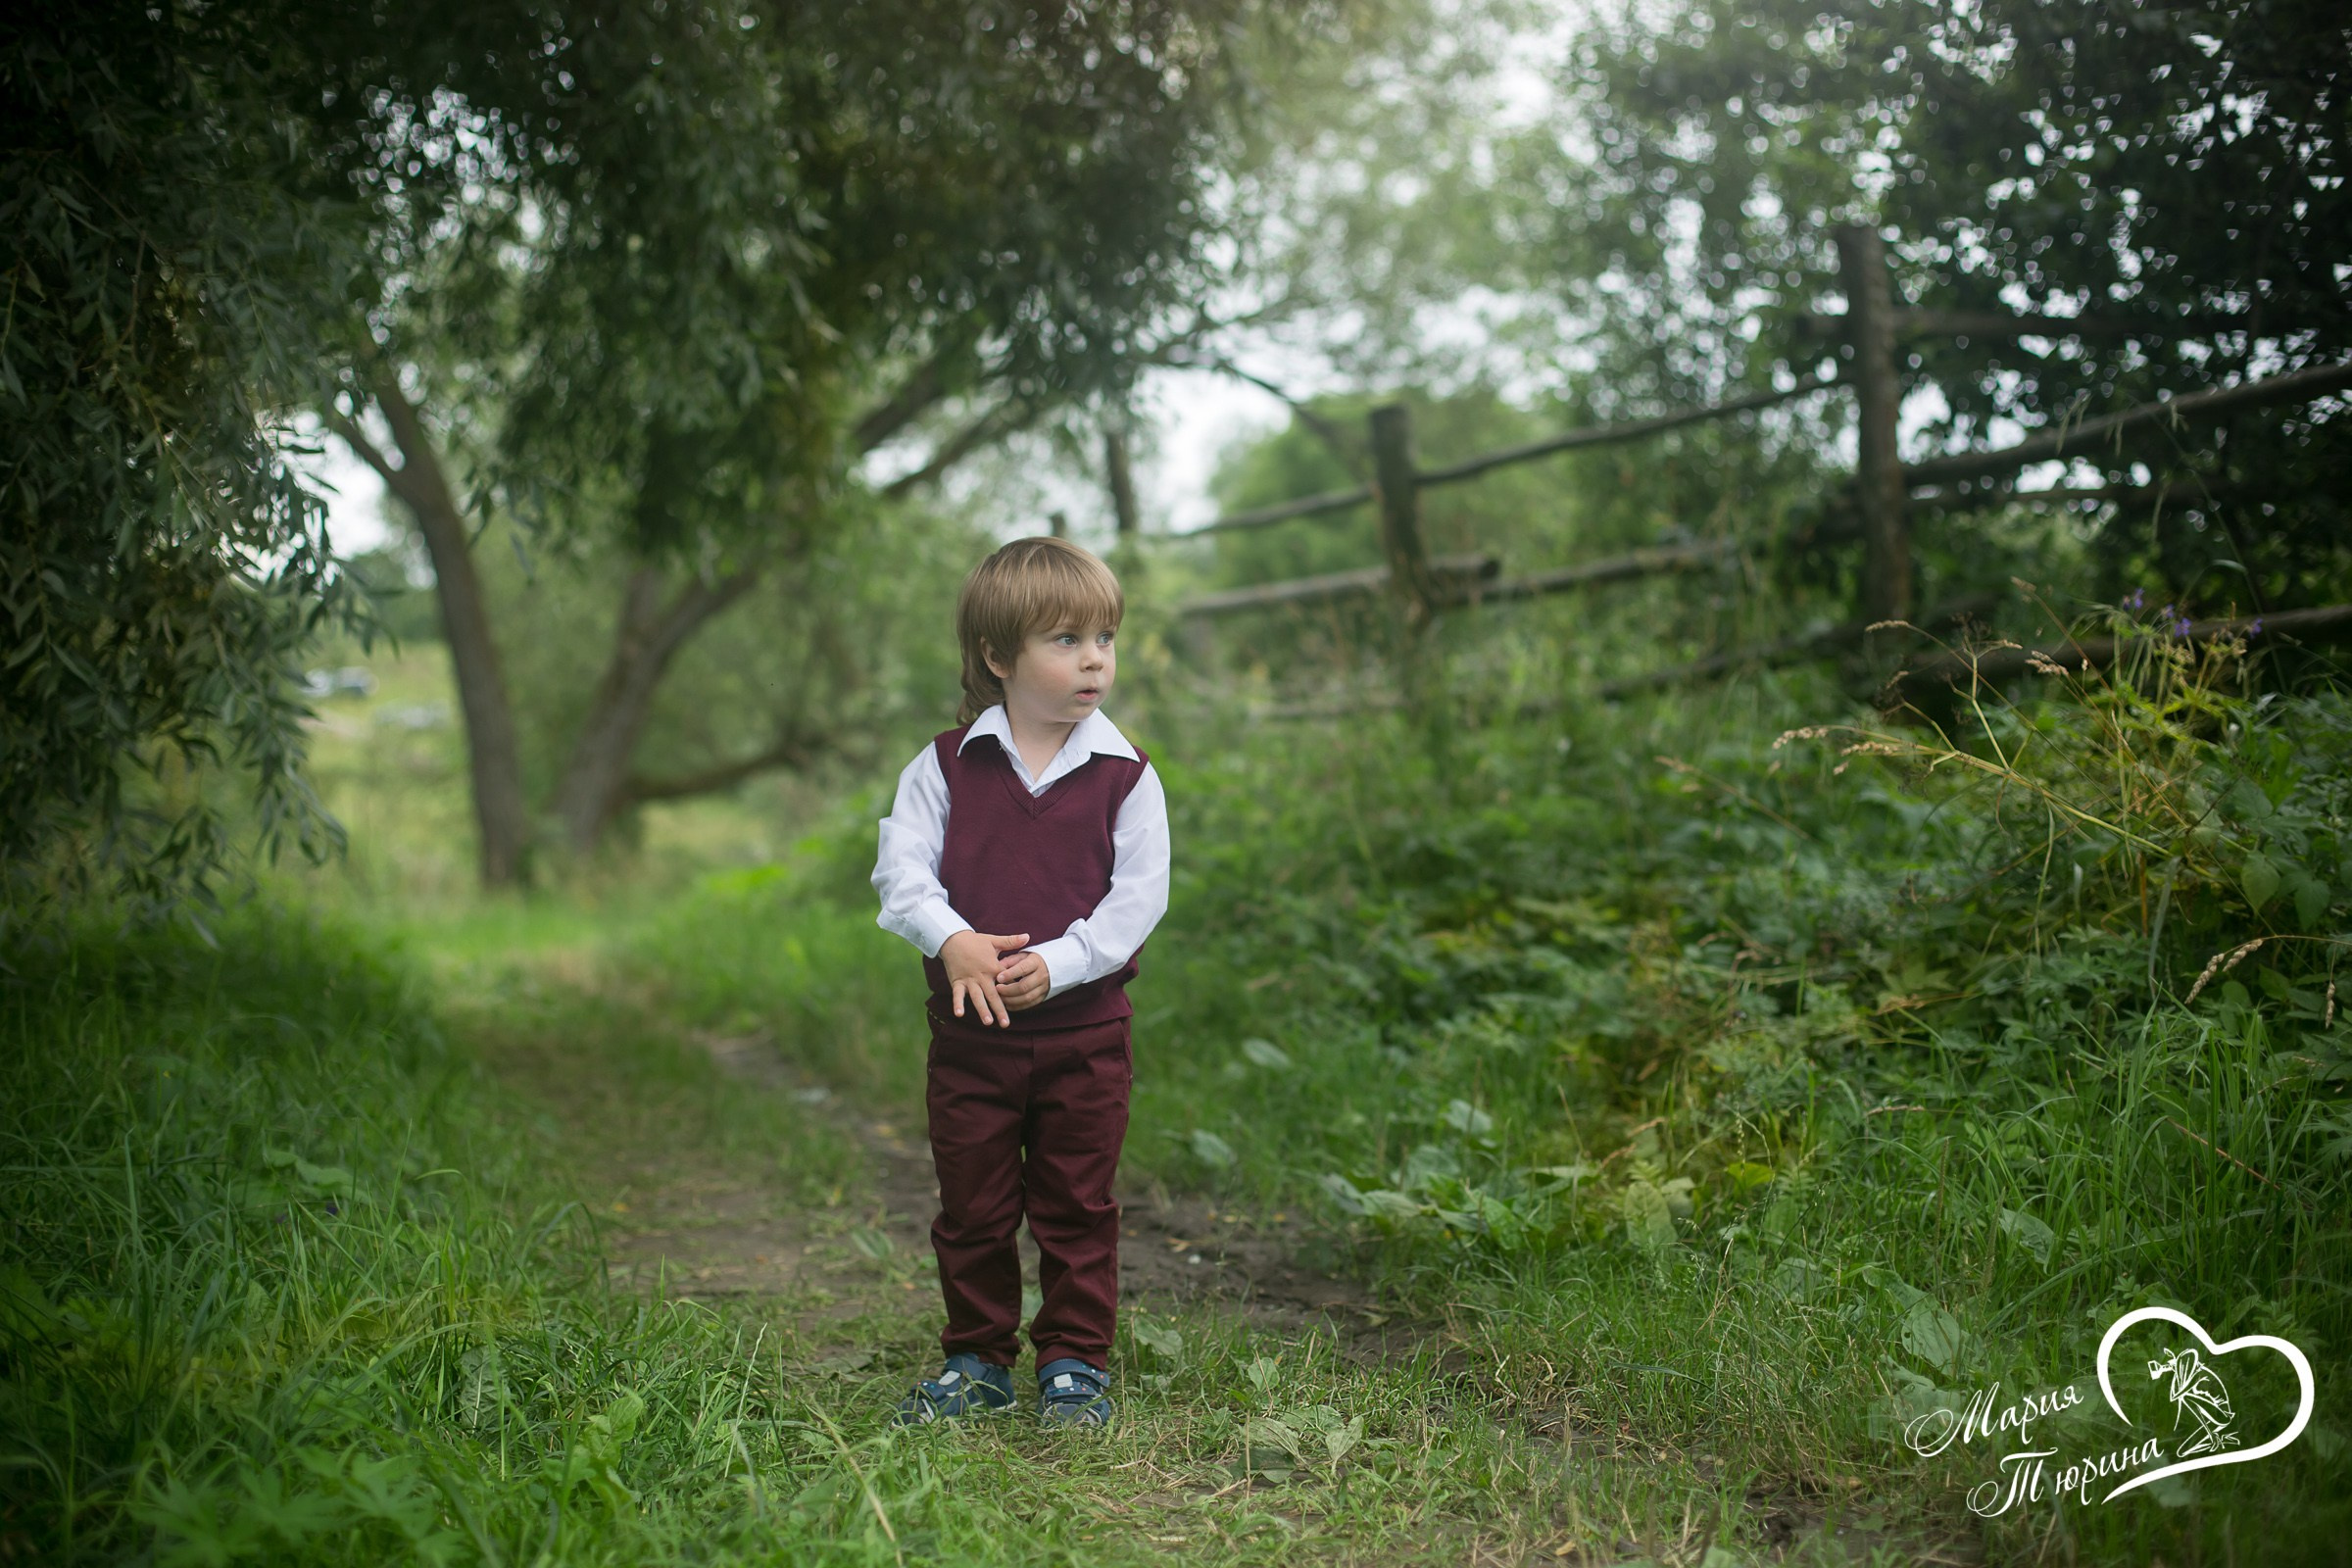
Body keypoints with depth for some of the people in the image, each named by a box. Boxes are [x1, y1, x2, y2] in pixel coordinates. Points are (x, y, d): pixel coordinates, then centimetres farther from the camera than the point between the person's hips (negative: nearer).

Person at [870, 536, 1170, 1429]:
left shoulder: (1125, 777, -2)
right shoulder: (944, 767, 1)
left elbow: (1138, 897, -7)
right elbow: (900, 866, -6)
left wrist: (1056, 963, -19)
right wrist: (952, 939, -23)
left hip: (1084, 1029, -1)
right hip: (969, 1027, 1)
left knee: (1077, 1207, 8)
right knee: (971, 1210, 10)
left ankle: (1076, 1363, 22)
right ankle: (978, 1361, 25)